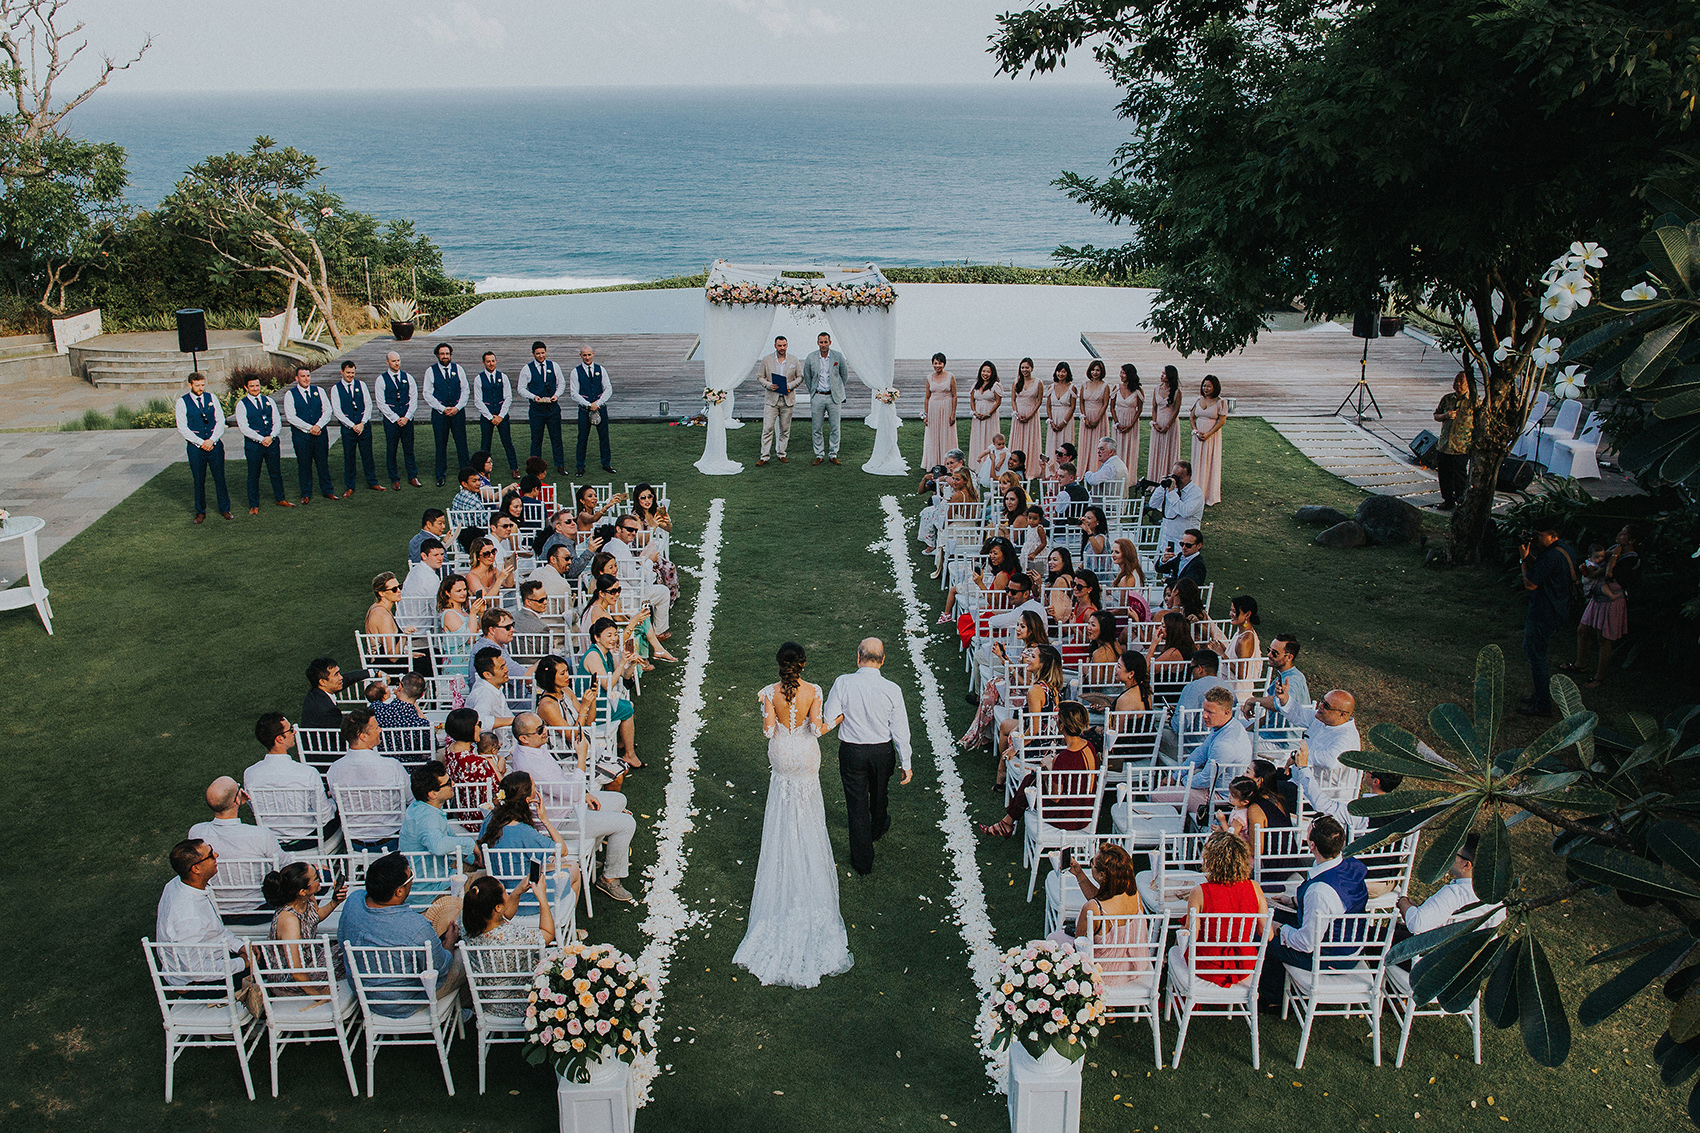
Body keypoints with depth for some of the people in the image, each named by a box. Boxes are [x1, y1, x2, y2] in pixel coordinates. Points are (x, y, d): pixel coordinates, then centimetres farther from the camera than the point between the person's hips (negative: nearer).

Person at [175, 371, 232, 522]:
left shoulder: (211, 398, 6)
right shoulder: (182, 402, -2)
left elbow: (220, 420, 4)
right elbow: (182, 427, -5)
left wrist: (212, 440, -8)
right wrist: (201, 442, -11)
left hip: (214, 444, 2)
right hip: (195, 446, -2)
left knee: (220, 478, 5)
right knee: (199, 480, 4)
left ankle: (224, 509, 17)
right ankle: (200, 512, 16)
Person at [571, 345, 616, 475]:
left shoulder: (600, 369, 7)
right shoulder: (576, 372, 1)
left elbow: (608, 389, 3)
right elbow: (574, 393, -4)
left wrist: (597, 403, -9)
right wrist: (589, 405, -13)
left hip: (601, 407, 2)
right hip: (584, 409, -2)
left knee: (604, 437, 4)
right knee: (582, 438, 0)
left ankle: (607, 464, 15)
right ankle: (580, 467, 8)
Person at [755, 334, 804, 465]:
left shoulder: (794, 361, 5)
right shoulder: (766, 360, 2)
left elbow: (800, 377, 10)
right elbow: (759, 377, 6)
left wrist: (790, 385, -8)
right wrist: (769, 385, -12)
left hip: (788, 399, 1)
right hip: (772, 399, -1)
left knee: (785, 429, 7)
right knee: (767, 429, -6)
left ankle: (781, 454, 19)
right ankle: (764, 457, -1)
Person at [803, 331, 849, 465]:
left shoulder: (838, 357, -1)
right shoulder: (811, 358, 0)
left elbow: (845, 376, 10)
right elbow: (807, 377, 12)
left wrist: (836, 390, 11)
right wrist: (813, 393, 11)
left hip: (834, 397, 0)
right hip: (817, 397, 1)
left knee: (835, 428, 2)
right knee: (817, 429, 3)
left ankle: (833, 455, 13)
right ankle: (819, 455, 12)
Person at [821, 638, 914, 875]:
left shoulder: (843, 683, -20)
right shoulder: (892, 690, -17)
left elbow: (828, 720, -14)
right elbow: (900, 731, -10)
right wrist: (906, 764, -1)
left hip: (851, 752, -2)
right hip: (883, 752, 2)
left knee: (857, 805, 12)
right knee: (879, 794, 30)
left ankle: (862, 862, 23)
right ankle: (878, 829, 59)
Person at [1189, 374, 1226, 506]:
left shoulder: (1220, 403, -7)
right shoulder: (1198, 400, 7)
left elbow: (1222, 421, -10)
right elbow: (1192, 417, 9)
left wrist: (1208, 434, -17)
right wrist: (1196, 431, -8)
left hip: (1213, 435, -4)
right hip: (1198, 435, 4)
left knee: (1211, 463, 0)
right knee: (1197, 461, 8)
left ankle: (1210, 495, 9)